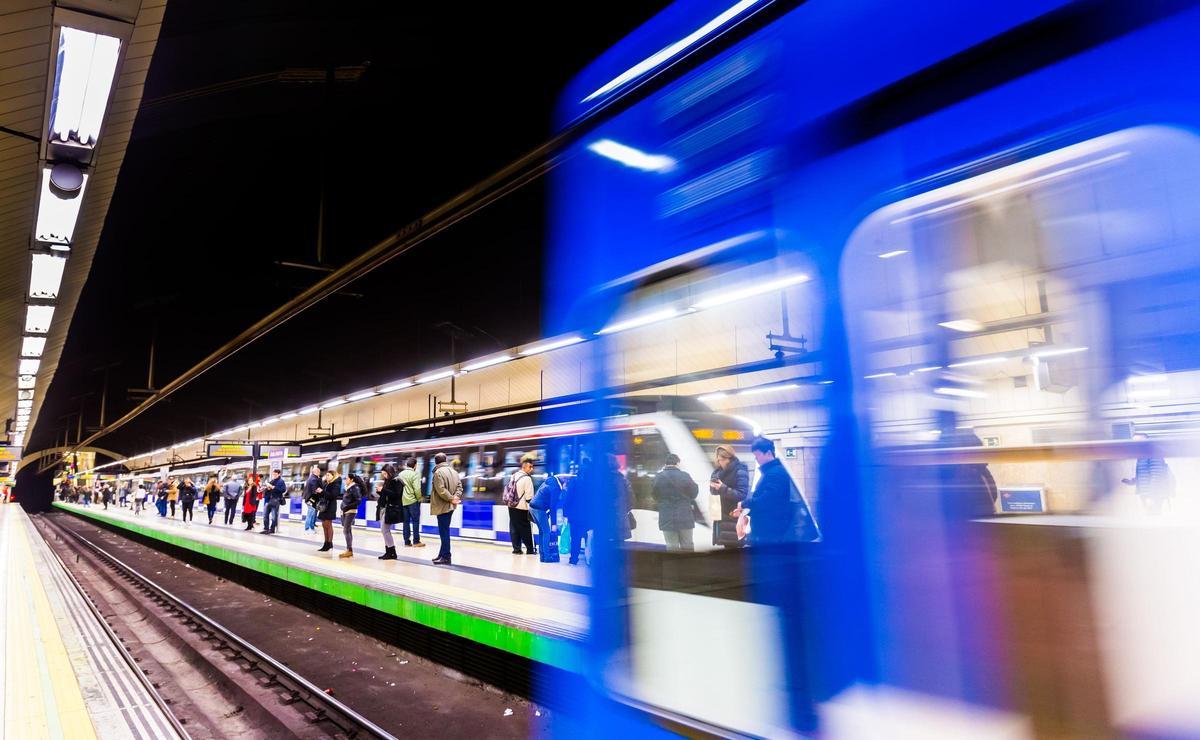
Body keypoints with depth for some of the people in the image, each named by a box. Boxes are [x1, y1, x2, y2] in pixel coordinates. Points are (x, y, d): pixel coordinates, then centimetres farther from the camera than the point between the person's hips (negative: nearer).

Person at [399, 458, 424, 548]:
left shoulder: (401, 474, 8)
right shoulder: (414, 474, -12)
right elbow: (417, 489, -17)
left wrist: (401, 497, 14)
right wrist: (419, 498, -2)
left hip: (403, 501, 5)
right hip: (413, 500, -5)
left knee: (406, 521, 10)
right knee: (415, 521, 4)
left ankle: (407, 542, 11)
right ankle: (416, 541, 5)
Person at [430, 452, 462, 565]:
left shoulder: (438, 472, -13)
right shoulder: (453, 471, 13)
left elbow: (441, 490, -21)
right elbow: (459, 486, 8)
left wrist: (452, 499, -14)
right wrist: (456, 497, -4)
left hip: (442, 506, -8)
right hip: (450, 506, 8)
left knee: (444, 532, -3)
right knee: (445, 531, 16)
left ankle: (446, 557, 0)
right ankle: (442, 554, 24)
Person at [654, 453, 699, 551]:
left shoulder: (658, 477, -6)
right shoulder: (685, 476, -9)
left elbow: (655, 496, 3)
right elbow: (694, 493, 0)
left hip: (667, 518, 0)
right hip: (685, 517, 0)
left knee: (672, 547, 5)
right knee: (687, 546, 13)